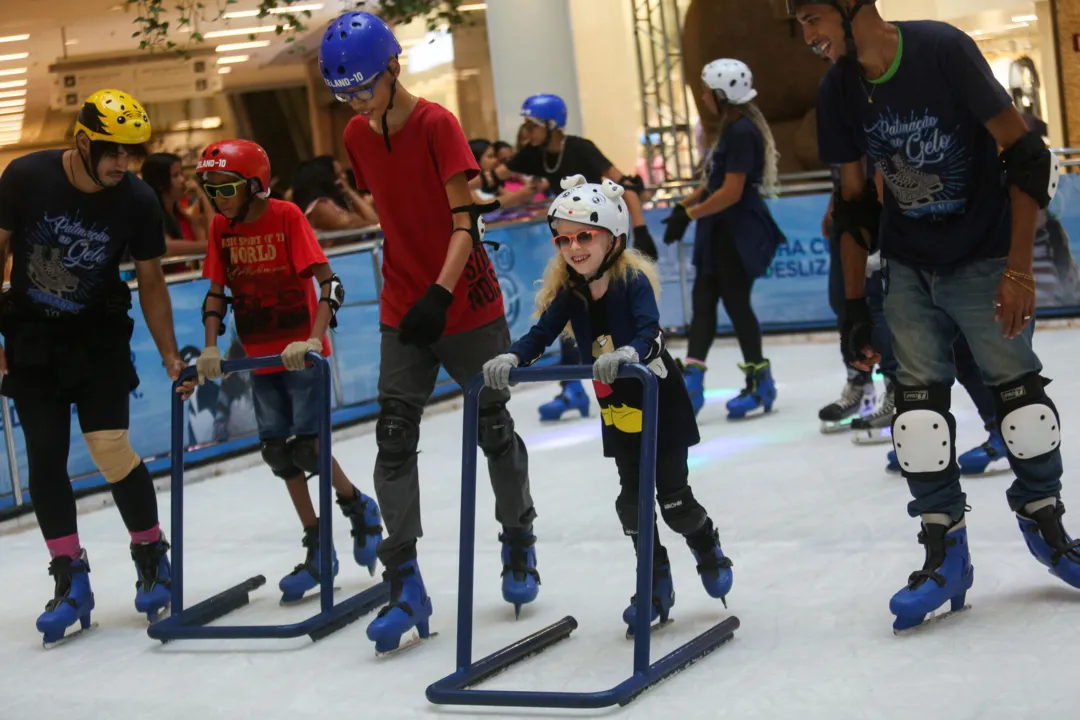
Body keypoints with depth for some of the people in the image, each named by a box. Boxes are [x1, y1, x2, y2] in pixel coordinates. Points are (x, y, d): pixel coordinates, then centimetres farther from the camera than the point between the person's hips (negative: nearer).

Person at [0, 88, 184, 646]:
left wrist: (170, 355, -4)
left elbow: (150, 281, -2)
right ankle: (70, 580, 10)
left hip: (98, 337, -1)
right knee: (45, 457, 0)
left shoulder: (137, 201, -14)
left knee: (110, 449, -12)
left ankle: (151, 558, 10)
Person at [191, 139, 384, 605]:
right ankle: (317, 550, 18)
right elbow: (216, 291, 6)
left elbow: (329, 285, -21)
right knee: (278, 452, 6)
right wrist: (210, 348, -7)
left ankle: (359, 509, 17)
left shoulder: (286, 216, -15)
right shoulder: (221, 227, 1)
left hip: (301, 352, -6)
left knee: (307, 448, -12)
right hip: (260, 356, 6)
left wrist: (313, 341, -32)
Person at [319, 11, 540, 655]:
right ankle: (405, 585, -6)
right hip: (403, 312, 5)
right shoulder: (357, 137, 4)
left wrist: (440, 292, -27)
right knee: (394, 438, -6)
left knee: (494, 428, 7)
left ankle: (520, 545, 29)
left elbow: (465, 220, -17)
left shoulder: (437, 124, -13)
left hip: (469, 303, -4)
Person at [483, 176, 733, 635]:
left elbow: (649, 331, -35)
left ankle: (708, 549, 33)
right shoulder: (569, 291, -7)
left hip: (660, 399, -5)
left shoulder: (634, 281, -22)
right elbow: (541, 335, -13)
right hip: (615, 408, 5)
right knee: (631, 501, 6)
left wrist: (630, 352, -56)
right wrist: (511, 359, -32)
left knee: (673, 498, 3)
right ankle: (657, 588, 19)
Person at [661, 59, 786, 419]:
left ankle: (760, 383, 9)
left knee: (735, 301, -3)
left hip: (739, 232, -10)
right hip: (721, 231, 10)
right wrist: (684, 206, 8)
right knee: (703, 298, 5)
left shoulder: (742, 132, -19)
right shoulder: (732, 128, 13)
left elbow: (731, 192, -23)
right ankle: (692, 382, 4)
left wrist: (689, 215, -18)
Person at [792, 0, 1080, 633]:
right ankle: (946, 553, 4)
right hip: (909, 269, 4)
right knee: (919, 398, -3)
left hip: (984, 259, -4)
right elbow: (855, 203, 5)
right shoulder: (839, 92, -5)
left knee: (1017, 386, 0)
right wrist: (855, 304, 3)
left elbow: (1025, 151, -18)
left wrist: (1019, 270, -20)